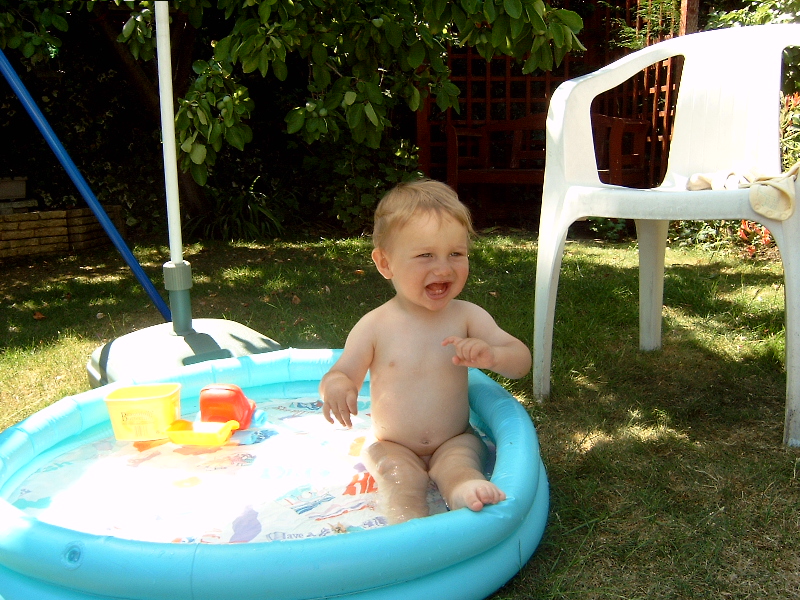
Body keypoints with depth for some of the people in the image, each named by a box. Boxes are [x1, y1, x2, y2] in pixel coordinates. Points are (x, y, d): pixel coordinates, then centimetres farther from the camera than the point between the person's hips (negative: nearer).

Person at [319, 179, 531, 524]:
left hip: (454, 442, 1)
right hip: (394, 448, 0)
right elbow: (342, 374, -5)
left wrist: (491, 356, -32)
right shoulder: (375, 327, -10)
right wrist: (336, 386, -33)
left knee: (457, 463, -30)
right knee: (401, 478, -29)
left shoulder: (468, 317, -6)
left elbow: (522, 362, -7)